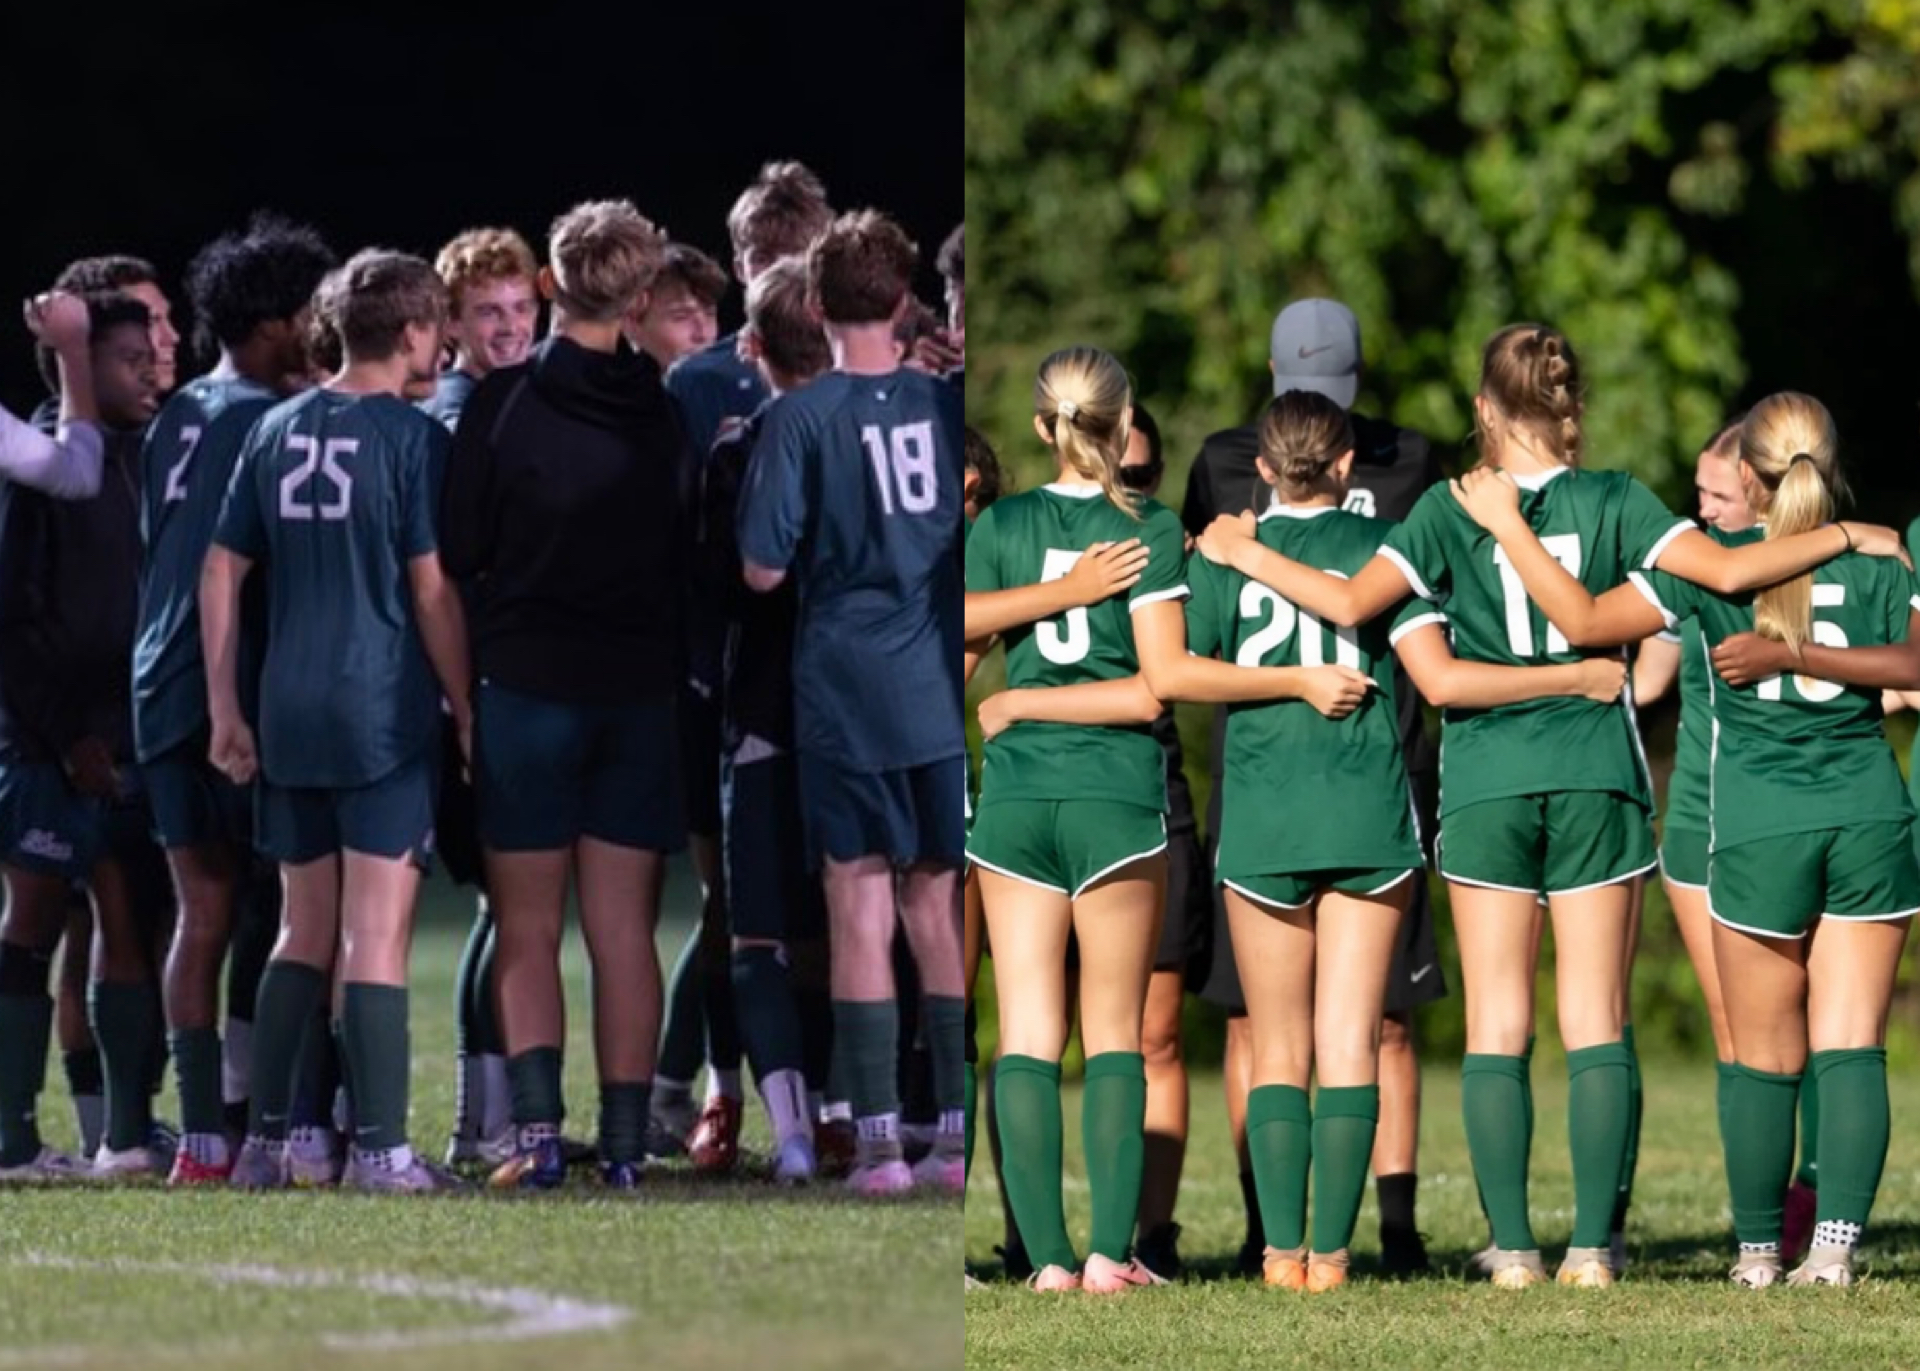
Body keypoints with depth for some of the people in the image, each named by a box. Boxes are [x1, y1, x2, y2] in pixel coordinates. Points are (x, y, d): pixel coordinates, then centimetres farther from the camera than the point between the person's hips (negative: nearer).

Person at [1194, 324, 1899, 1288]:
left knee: (1496, 1026, 3)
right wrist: (1842, 539, 4)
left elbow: (1350, 603, -7)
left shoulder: (1453, 511, -1)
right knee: (1594, 1023, 1)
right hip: (1594, 775, 0)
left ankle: (1511, 1246, -4)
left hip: (1487, 780, 0)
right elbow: (1728, 568, -9)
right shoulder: (1612, 501, 0)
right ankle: (1592, 1245, -6)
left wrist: (1246, 555, 7)